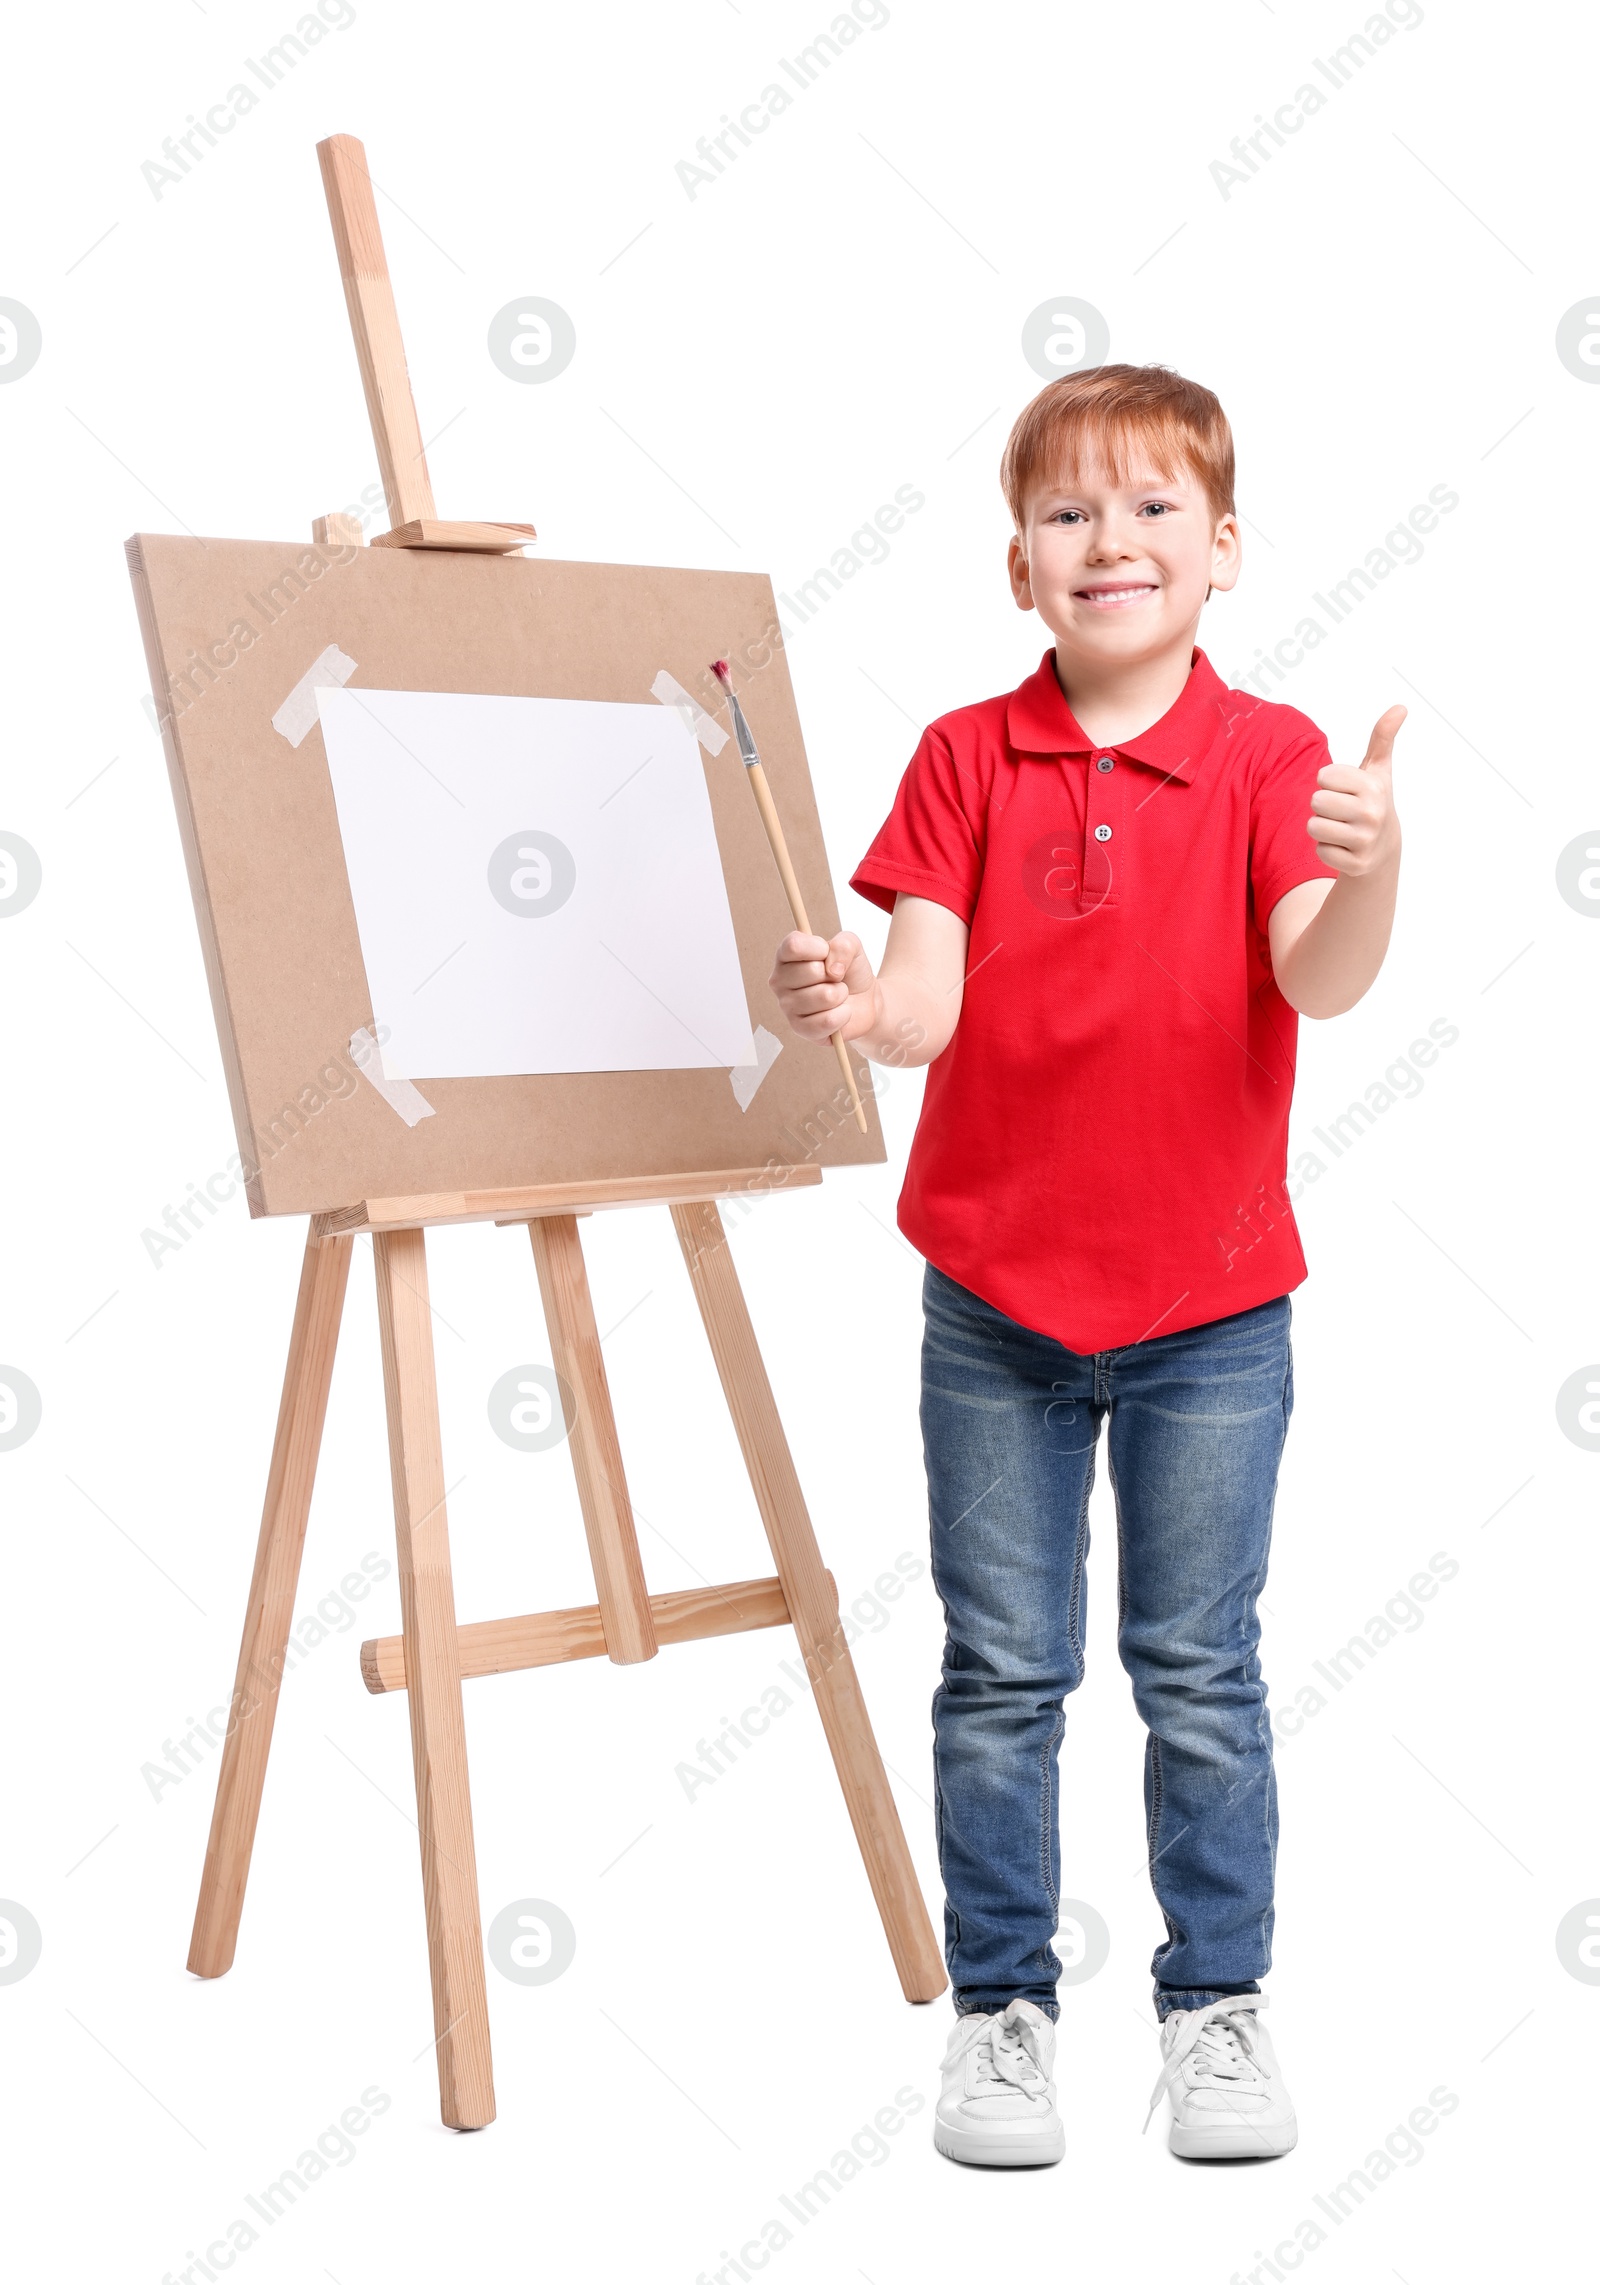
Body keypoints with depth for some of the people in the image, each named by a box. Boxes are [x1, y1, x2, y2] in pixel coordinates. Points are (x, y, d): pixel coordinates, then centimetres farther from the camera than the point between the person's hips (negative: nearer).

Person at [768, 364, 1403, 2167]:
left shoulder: (1266, 756, -6)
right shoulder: (965, 756, -1)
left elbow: (1318, 981, -20)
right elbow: (928, 1002, -9)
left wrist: (1370, 873, -41)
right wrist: (851, 1005, -31)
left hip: (1209, 1303, -1)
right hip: (993, 1292, 1)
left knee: (1198, 1672, 9)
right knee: (999, 1675, 9)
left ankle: (1215, 2003, 26)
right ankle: (999, 2005, 24)